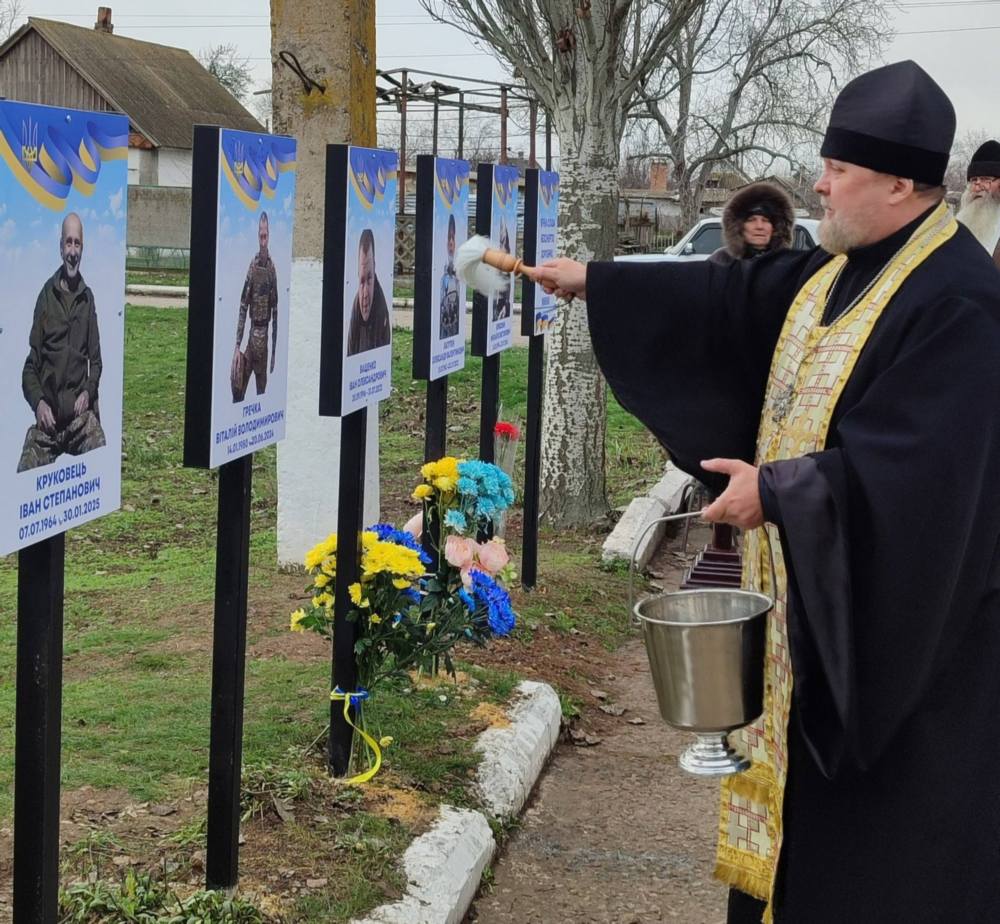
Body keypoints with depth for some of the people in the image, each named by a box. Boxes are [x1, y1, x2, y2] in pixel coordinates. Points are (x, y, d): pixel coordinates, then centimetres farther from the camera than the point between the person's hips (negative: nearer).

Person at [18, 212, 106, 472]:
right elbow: (31, 365, 6)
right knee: (26, 471, -24)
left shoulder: (87, 298, 10)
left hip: (79, 411, 1)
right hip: (48, 411, -1)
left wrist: (88, 392, -4)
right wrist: (38, 402, -10)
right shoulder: (46, 295, 4)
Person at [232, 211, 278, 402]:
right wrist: (238, 345, -12)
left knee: (262, 388, 9)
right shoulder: (252, 266, -5)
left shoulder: (272, 268, 4)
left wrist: (275, 347, 8)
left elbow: (275, 310, 9)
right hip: (251, 334, -3)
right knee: (239, 387, -8)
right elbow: (243, 308, -7)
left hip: (265, 335, 3)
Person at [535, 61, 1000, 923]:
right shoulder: (837, 270, 7)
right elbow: (728, 295, 16)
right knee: (806, 796, 19)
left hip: (898, 615, -9)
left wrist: (774, 490, -20)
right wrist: (595, 282, 16)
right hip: (814, 592, 9)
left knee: (883, 829, 3)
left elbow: (906, 472, -28)